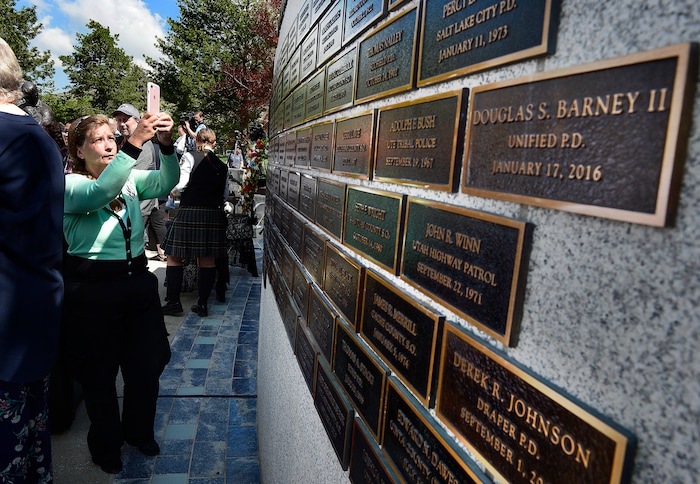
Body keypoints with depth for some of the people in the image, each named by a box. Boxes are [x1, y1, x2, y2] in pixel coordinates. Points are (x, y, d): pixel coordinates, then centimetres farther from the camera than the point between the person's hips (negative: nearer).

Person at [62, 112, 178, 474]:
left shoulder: (131, 178, 6)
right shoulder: (70, 185, -8)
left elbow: (165, 182, -12)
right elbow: (99, 194, -30)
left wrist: (165, 143, -29)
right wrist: (135, 143, -37)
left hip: (137, 280, 4)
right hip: (92, 288, -4)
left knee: (147, 364, 13)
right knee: (100, 372, 11)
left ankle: (139, 431, 39)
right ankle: (106, 444, 35)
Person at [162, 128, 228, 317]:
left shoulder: (190, 157, -2)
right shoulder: (222, 165, 10)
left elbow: (181, 183, -9)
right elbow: (224, 192, 10)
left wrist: (174, 193, 12)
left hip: (189, 212, -4)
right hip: (214, 214, 4)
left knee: (174, 256, 8)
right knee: (207, 260, 9)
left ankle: (174, 302, 8)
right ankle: (202, 303, 13)